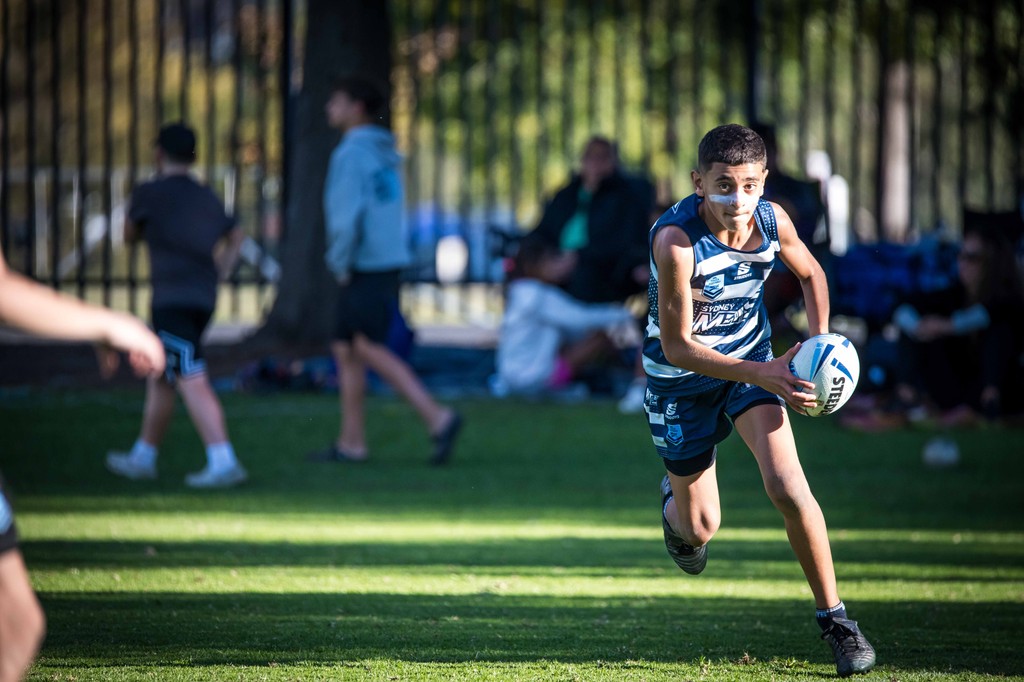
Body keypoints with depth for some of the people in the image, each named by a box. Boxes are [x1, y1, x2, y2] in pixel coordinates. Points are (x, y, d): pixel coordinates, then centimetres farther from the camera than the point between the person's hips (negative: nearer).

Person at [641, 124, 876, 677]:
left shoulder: (772, 221, -17)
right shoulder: (676, 241, -32)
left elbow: (811, 274, 7)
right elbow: (677, 346, -28)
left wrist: (819, 341, -10)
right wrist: (761, 375, -36)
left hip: (751, 356, 2)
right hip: (682, 376, -2)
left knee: (787, 486, -20)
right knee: (700, 528, 10)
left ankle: (834, 616, -6)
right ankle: (674, 501, 50)